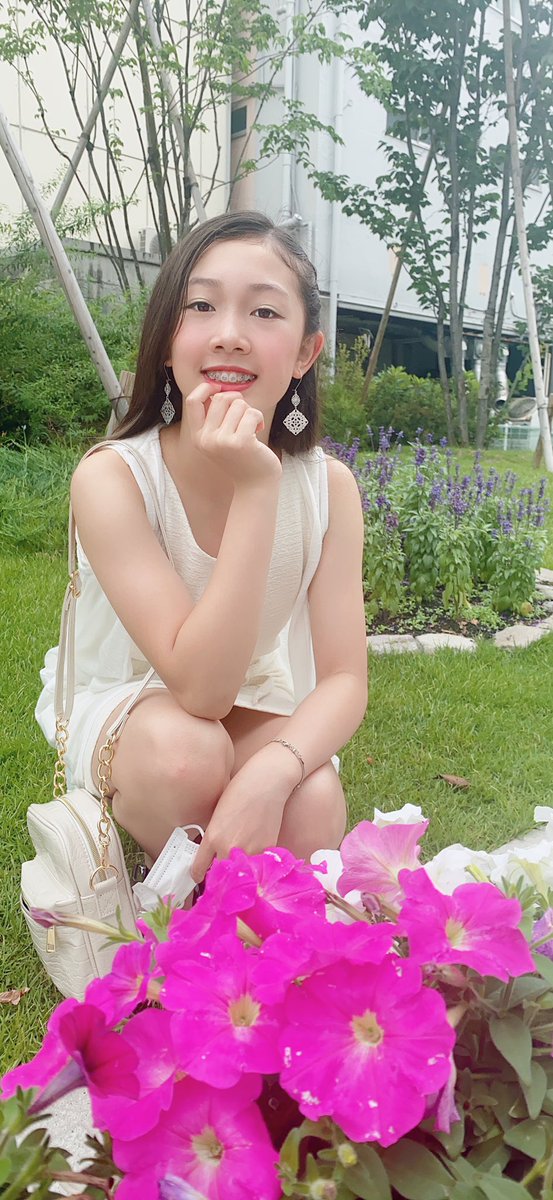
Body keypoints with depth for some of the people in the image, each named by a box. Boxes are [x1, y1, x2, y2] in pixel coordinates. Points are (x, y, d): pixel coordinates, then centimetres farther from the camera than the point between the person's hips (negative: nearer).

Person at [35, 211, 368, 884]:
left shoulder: (329, 487, -15)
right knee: (184, 751, -35)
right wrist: (254, 491, -37)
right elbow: (200, 688, -31)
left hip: (256, 715, 2)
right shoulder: (111, 477, -25)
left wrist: (271, 769, -40)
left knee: (315, 804, -29)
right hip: (116, 706, -1)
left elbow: (344, 678, -18)